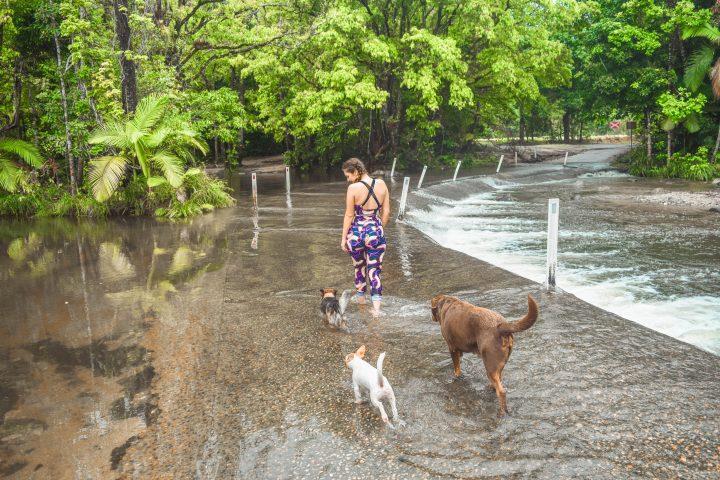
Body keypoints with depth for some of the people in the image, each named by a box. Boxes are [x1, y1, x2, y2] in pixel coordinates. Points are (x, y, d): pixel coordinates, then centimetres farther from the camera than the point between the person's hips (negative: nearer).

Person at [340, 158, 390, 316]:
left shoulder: (353, 188, -15)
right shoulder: (381, 184, -3)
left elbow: (349, 215, -9)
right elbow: (386, 212, 2)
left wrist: (343, 238, 0)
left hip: (356, 232, -2)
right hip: (375, 232, 2)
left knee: (359, 267, 22)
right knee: (375, 270, 9)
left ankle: (361, 298, 41)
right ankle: (376, 307, 0)